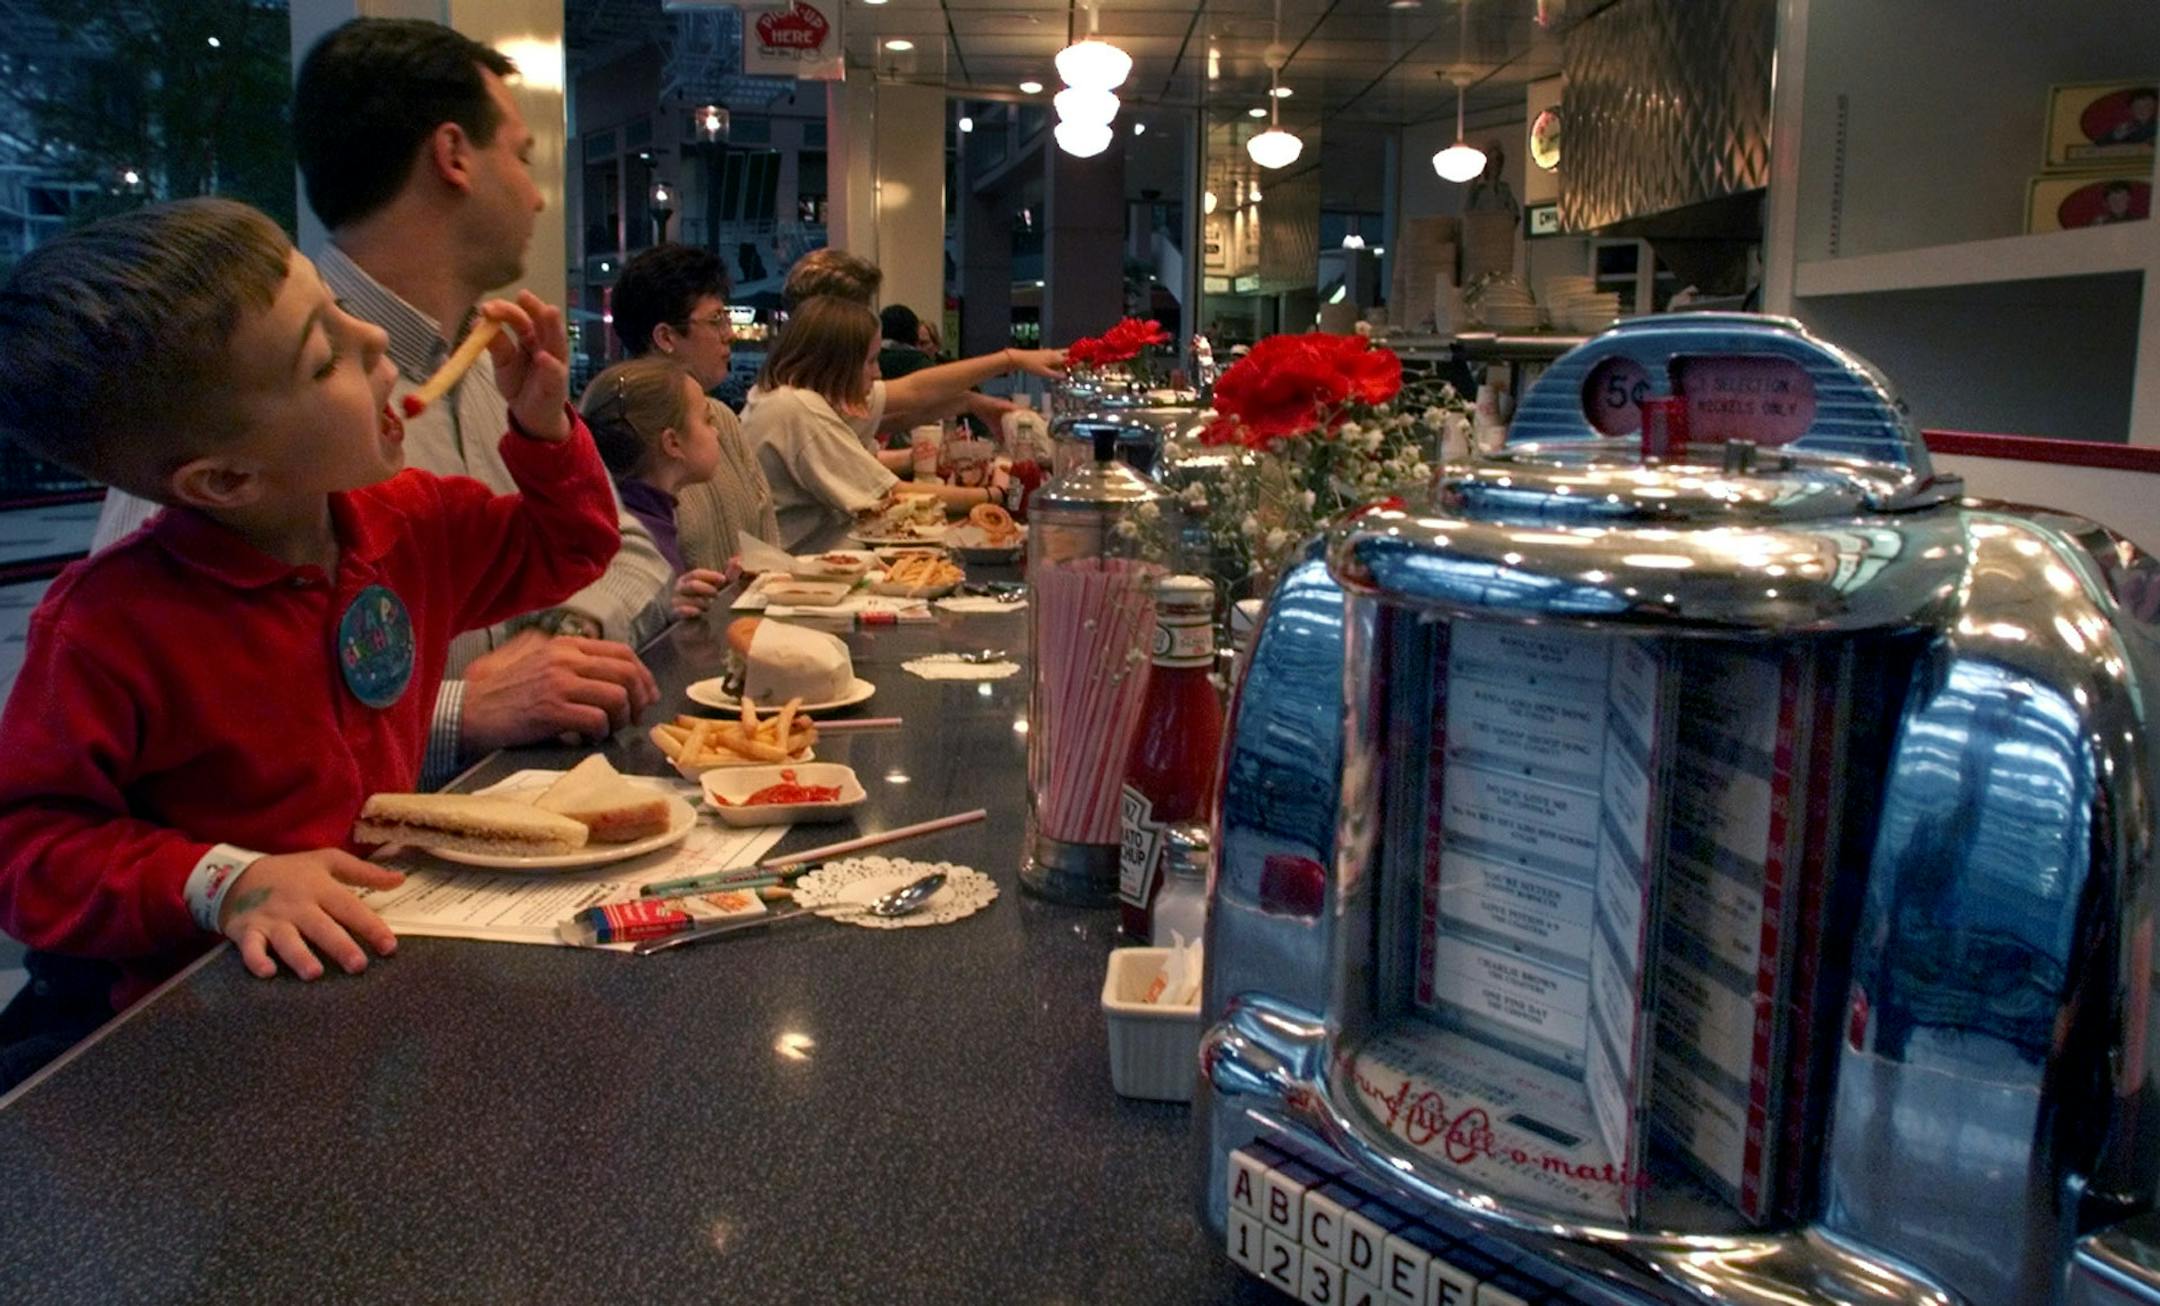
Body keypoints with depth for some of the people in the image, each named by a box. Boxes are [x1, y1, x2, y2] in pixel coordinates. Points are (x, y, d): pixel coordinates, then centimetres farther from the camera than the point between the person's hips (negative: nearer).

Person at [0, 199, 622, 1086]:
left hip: (381, 947, 4)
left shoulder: (413, 524, 0)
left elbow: (565, 550, 15)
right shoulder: (110, 627, -20)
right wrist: (222, 884, -26)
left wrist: (542, 424, 0)